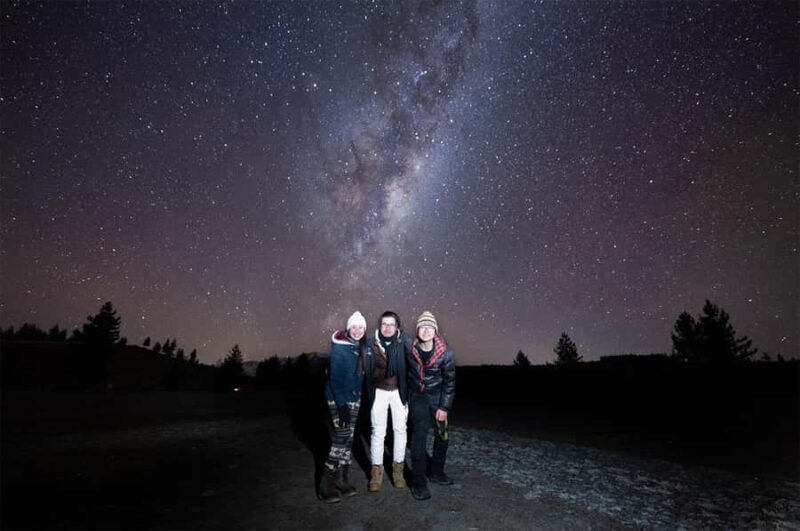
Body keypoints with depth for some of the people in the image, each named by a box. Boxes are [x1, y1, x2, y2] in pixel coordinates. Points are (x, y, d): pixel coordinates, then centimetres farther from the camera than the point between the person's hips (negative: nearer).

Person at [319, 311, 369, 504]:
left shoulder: (364, 347, 0)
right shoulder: (339, 348, -19)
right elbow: (335, 378, -20)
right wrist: (342, 404, -21)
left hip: (354, 397, 6)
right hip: (338, 397, -6)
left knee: (348, 439, 12)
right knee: (341, 438, -5)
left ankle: (341, 480, 25)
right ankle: (326, 486, 10)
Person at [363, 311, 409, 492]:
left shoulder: (403, 343, -11)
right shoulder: (372, 344, -10)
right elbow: (366, 370, -5)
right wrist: (367, 395, -7)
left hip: (399, 392, 0)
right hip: (379, 392, 0)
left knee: (400, 429, 10)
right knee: (378, 432, 7)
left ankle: (398, 469, 28)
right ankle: (376, 471, 23)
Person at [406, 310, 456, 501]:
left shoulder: (445, 352, -20)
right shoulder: (410, 348, -16)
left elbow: (449, 381, -11)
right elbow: (406, 372, 4)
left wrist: (444, 407, -10)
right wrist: (407, 395, 9)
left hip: (438, 396, 1)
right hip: (418, 397, -1)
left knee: (442, 435, 13)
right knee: (419, 436, -5)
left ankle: (437, 472, 35)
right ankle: (418, 481, 8)